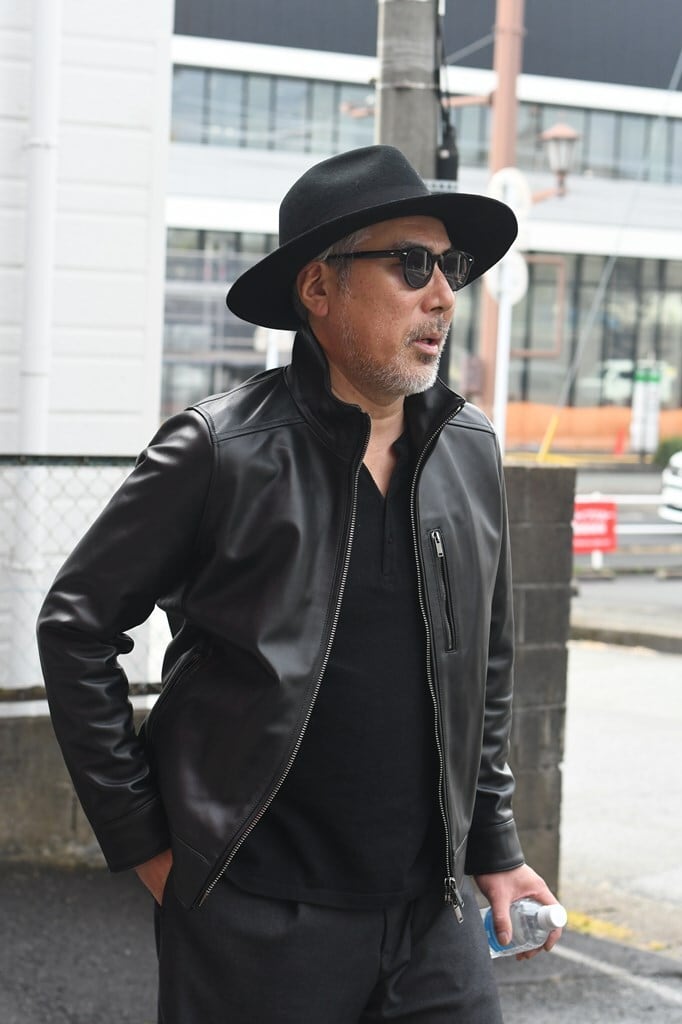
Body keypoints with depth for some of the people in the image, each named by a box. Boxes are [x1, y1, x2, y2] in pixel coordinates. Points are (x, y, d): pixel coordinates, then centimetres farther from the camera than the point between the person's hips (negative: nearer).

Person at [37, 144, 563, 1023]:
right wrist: (141, 840, -4)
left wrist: (494, 847, 15)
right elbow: (74, 628, -3)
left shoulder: (471, 451, 6)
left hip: (433, 918, 4)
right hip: (257, 921, -4)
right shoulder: (220, 450, -9)